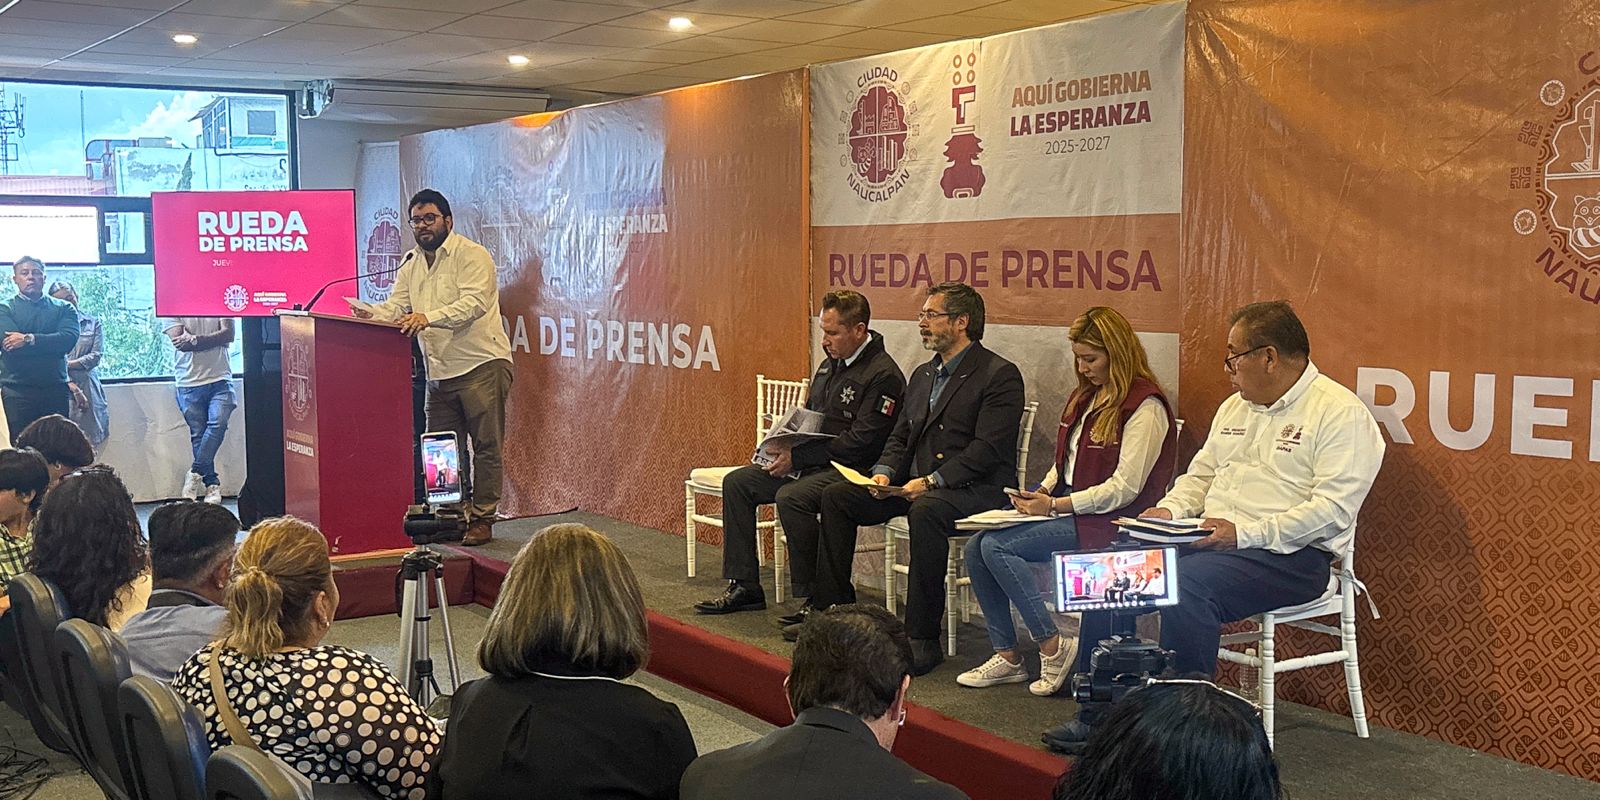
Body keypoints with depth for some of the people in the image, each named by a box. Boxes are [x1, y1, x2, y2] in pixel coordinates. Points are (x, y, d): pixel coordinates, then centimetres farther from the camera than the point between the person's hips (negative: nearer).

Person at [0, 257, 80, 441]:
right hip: (17, 391, -2)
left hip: (55, 391, 2)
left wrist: (28, 339, -13)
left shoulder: (63, 309, 12)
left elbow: (69, 339, -7)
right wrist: (51, 344, -8)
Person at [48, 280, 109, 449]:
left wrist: (68, 364, -9)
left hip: (89, 388, 2)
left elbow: (96, 356, 3)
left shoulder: (93, 324, 11)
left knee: (90, 438, -3)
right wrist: (71, 385, -15)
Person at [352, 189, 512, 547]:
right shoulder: (411, 264, 16)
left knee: (486, 446, -4)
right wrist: (370, 313, -15)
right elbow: (396, 306, 8)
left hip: (482, 363, -7)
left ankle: (482, 519, 3)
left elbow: (473, 303, -23)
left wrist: (428, 317, -35)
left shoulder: (472, 255, -8)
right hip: (439, 371, 7)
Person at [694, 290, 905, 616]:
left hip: (852, 469, -10)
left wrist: (797, 457, -20)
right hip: (811, 462, 10)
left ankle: (816, 598, -20)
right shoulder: (830, 364, 15)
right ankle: (744, 586, 1)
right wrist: (785, 448, 1)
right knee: (737, 482, -1)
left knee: (791, 497, -33)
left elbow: (861, 442, -21)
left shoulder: (883, 375, -14)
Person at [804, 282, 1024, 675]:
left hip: (975, 489, -8)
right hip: (916, 484, 9)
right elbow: (901, 437, 20)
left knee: (925, 510, -38)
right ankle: (834, 609, 4)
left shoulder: (1000, 375, -9)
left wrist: (930, 481, -22)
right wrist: (885, 472, -1)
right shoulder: (923, 375, 18)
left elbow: (987, 450, -17)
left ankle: (923, 636, -31)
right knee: (836, 496, -3)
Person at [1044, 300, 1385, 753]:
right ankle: (1097, 714, -6)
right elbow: (1201, 474, 27)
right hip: (1212, 541, 8)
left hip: (1289, 555, -8)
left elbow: (1333, 510, -17)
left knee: (1184, 585, -34)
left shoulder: (1341, 413, -8)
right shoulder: (1235, 407, 20)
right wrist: (1170, 509, 5)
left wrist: (1245, 532, -22)